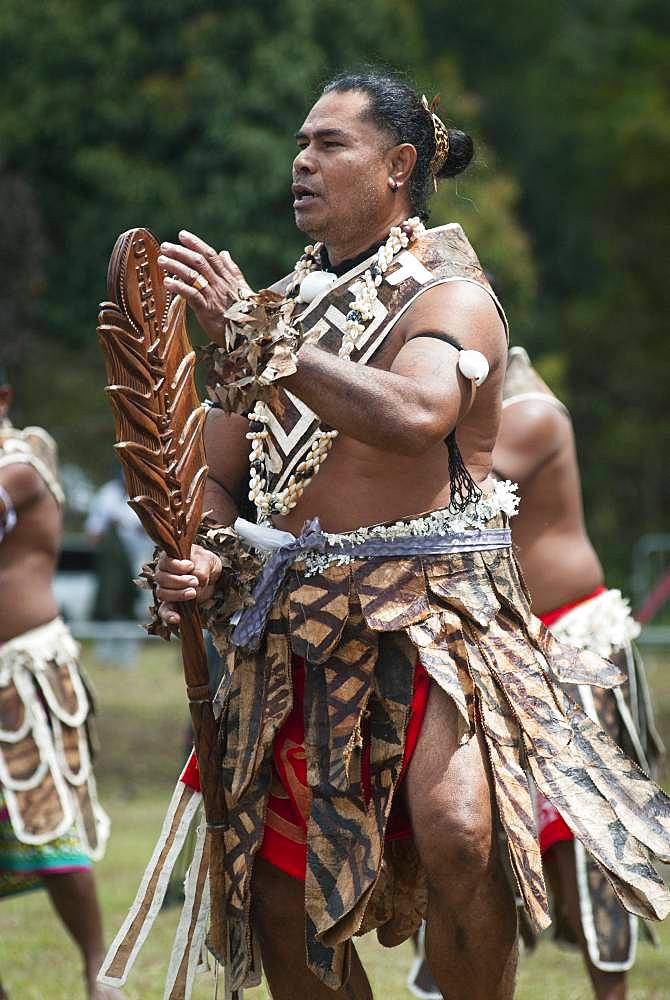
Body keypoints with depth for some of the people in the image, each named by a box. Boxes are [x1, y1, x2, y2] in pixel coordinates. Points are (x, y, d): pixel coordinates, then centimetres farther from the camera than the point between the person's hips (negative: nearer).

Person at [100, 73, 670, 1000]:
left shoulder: (449, 295, -5)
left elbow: (413, 417, -26)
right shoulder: (277, 307, 16)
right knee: (280, 893, 6)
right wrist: (199, 557, -4)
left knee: (456, 834, -30)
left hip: (433, 609, -6)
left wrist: (257, 339, -25)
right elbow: (220, 475, 18)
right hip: (295, 622, 7)